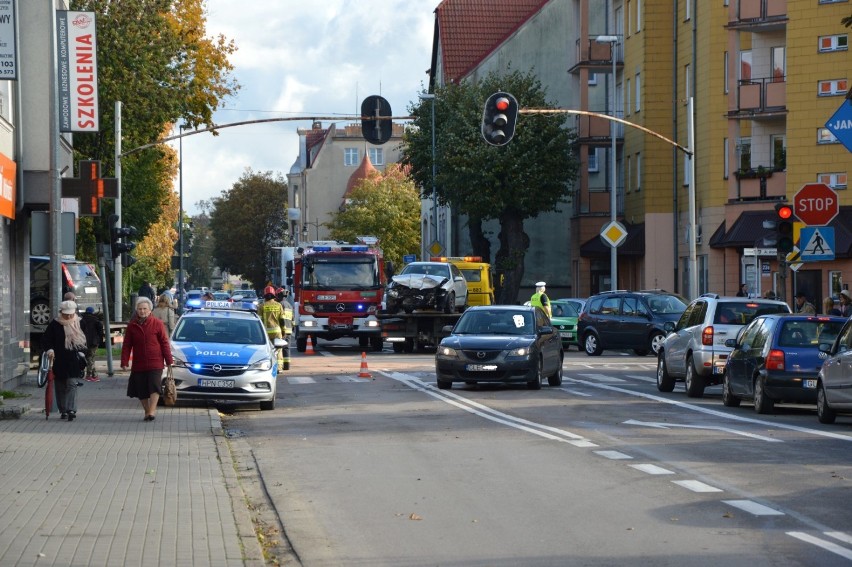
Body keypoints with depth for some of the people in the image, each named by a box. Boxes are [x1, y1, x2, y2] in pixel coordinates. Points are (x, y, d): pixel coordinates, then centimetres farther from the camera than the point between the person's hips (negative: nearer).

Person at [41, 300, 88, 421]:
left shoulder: (80, 324, 5)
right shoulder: (54, 325, 0)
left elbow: (85, 341, 14)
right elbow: (45, 339, 1)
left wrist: (82, 353, 4)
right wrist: (49, 350, -16)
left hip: (74, 362, -1)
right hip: (59, 361, 1)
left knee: (72, 385, -11)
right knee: (60, 387, 6)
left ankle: (71, 410, -16)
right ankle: (63, 411, 16)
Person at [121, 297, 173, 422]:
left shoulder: (157, 324, 0)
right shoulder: (132, 326, 6)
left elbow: (164, 343, 1)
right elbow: (126, 345, 7)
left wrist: (169, 360, -1)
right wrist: (124, 362, 0)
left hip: (155, 363, -3)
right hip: (138, 364, 3)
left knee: (154, 387, -14)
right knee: (140, 389, 7)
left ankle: (152, 411, -15)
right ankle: (147, 411, 21)